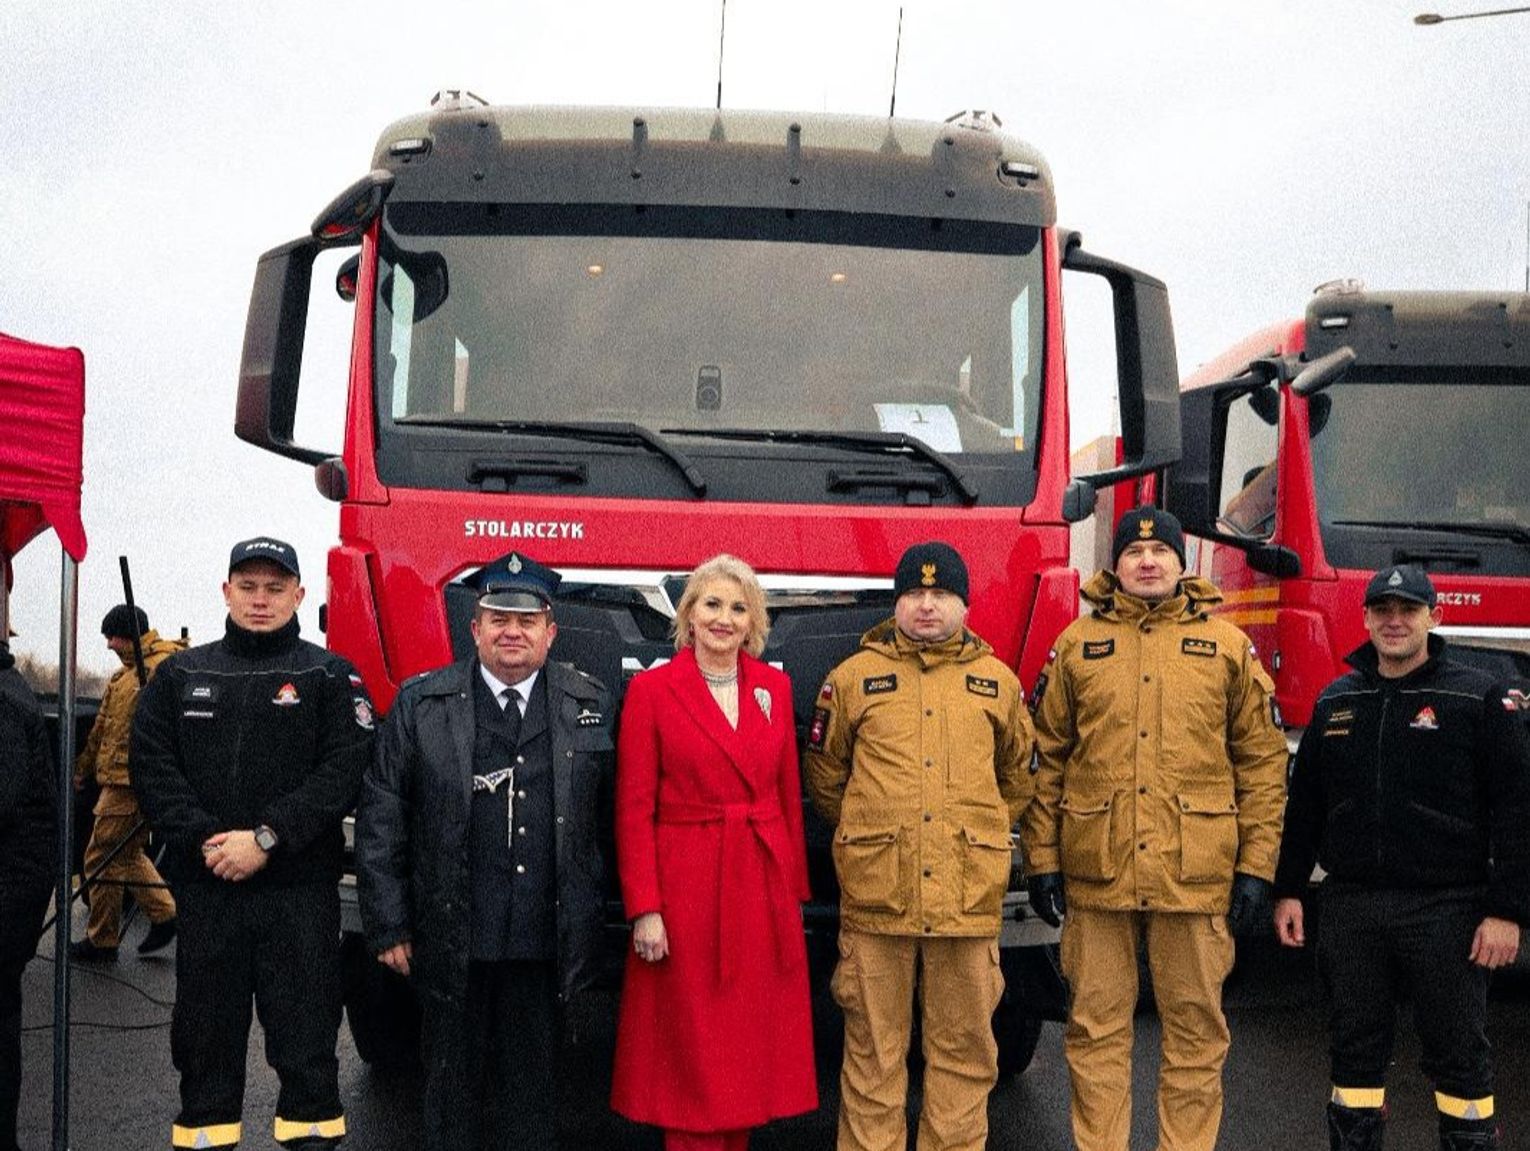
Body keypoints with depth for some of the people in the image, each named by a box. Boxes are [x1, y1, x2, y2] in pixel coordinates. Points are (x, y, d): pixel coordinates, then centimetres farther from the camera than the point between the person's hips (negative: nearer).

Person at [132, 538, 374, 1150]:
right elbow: (151, 765, 3)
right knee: (205, 1027, 9)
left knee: (305, 1030, 1)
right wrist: (204, 839, -11)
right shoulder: (181, 675, 11)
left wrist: (267, 837, -16)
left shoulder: (331, 676, 3)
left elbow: (344, 770, -8)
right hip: (203, 887, 3)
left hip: (300, 888, -2)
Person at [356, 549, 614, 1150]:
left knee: (533, 1093, 11)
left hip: (546, 943, 1)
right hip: (454, 939, -1)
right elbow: (380, 819, 2)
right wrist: (388, 925, -1)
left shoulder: (590, 706, 5)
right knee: (454, 1082, 11)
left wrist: (590, 927, 3)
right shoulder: (421, 704, 1)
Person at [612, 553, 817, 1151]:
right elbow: (634, 810, -6)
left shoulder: (775, 687, 8)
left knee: (752, 1044, 10)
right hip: (686, 888, -4)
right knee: (692, 1050, 2)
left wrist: (794, 889, 8)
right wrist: (644, 909, -11)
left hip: (763, 887, 4)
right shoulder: (650, 689, -4)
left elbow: (789, 797, 12)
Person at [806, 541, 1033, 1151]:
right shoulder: (854, 677, 5)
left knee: (964, 1048, 9)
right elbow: (825, 773, 15)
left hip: (969, 892, 2)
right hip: (876, 892, -1)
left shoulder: (998, 681, 10)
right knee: (874, 1052, 6)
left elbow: (1017, 775, 23)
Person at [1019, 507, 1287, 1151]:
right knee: (1096, 1028, 8)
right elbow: (1046, 759, 7)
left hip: (1196, 875, 0)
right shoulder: (1077, 644, 7)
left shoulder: (1228, 646, 6)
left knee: (1195, 1028, 8)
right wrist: (1041, 857, 2)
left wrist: (1257, 866, -1)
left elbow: (1262, 762, 5)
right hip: (1096, 874, 1)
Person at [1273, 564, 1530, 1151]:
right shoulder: (1336, 700, 11)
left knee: (1458, 1052, 5)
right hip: (1350, 905, 4)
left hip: (1446, 907, -4)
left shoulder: (1480, 698, -3)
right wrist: (1288, 889, 11)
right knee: (1355, 1047, 11)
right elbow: (1304, 803, 15)